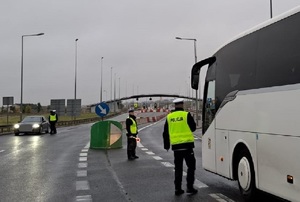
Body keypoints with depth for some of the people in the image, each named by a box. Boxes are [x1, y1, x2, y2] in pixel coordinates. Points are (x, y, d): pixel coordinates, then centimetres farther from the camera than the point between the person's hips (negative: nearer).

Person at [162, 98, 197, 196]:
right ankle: (189, 187, 5)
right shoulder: (186, 115, -7)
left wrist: (166, 145, 20)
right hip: (187, 144, -4)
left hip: (176, 145, 4)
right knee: (191, 166, 8)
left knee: (178, 168, 12)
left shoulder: (169, 117, 5)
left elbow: (165, 133, 10)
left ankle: (178, 188, 13)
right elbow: (193, 128, 1)